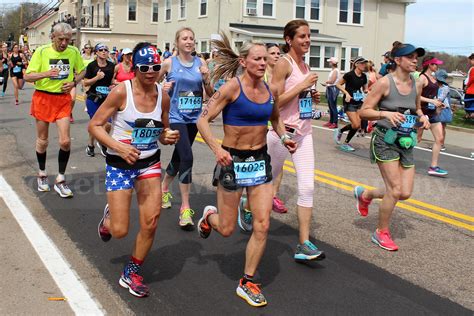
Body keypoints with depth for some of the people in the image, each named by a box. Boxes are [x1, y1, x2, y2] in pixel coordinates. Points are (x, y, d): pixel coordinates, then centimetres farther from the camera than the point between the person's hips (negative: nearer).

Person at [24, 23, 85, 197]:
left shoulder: (73, 51, -2)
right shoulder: (41, 51, -9)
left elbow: (82, 71, 15)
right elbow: (27, 76, -8)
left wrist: (74, 82, -5)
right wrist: (45, 73, -26)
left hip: (63, 99, 1)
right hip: (43, 98, -1)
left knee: (65, 141, -7)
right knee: (42, 141, 10)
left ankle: (60, 180, 7)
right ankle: (42, 174, 32)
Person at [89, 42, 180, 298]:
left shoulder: (163, 96, -2)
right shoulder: (122, 91, -15)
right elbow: (94, 126, -12)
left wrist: (169, 137, -10)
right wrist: (119, 147, -26)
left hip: (150, 164, 4)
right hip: (120, 164, -4)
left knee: (150, 223, -4)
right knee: (119, 231, -3)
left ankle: (131, 274, 21)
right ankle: (108, 218, 37)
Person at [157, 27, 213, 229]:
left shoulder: (200, 63, 4)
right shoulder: (169, 63, -3)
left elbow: (210, 94, 6)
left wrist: (206, 79, -12)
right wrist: (162, 88, -12)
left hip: (194, 118, 4)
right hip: (176, 117, -4)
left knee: (179, 157, 18)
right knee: (187, 157, -19)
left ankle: (164, 188, 46)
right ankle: (185, 209, -12)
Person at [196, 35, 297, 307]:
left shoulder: (270, 90, 3)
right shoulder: (233, 87, -13)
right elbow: (203, 120, -14)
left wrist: (284, 137, 3)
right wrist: (217, 148, -28)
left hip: (260, 160, 5)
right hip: (233, 160, -4)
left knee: (262, 226, -1)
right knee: (227, 229, 7)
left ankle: (247, 283, 16)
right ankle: (209, 215, 45)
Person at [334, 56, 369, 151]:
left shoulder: (363, 76, 5)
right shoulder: (349, 75, -13)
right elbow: (338, 84, -7)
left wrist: (366, 91, -5)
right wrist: (346, 93, -18)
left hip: (359, 102, 6)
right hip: (349, 102, -6)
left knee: (358, 125, -2)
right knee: (356, 125, -13)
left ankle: (346, 143, 15)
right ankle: (340, 131, 13)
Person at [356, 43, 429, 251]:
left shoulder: (417, 85, 6)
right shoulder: (384, 82, -11)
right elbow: (364, 111, -10)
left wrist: (422, 117, 0)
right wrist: (386, 113, -26)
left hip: (406, 143, 6)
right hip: (385, 140, -6)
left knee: (405, 193, 3)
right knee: (395, 190, -9)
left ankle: (365, 195, 30)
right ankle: (381, 233, 13)